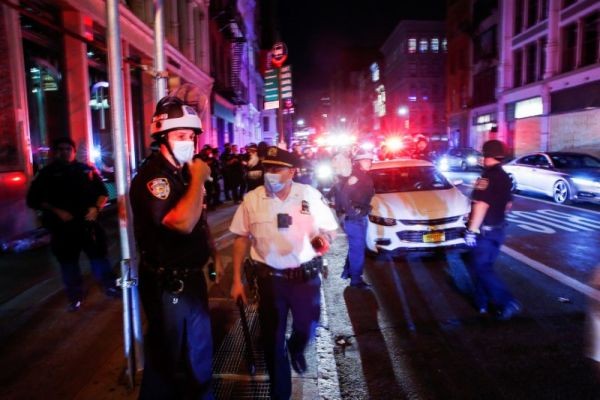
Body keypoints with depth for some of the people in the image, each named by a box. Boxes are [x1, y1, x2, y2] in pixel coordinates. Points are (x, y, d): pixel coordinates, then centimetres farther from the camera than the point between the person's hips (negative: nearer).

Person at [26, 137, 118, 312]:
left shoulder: (87, 170, 7)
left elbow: (103, 192, 10)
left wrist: (96, 208, -8)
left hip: (88, 222, 0)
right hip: (62, 226, 0)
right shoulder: (46, 174, 4)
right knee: (68, 262, 8)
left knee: (99, 255, 4)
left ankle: (110, 287, 20)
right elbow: (33, 200, 1)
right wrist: (56, 211, -11)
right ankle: (75, 297, 21)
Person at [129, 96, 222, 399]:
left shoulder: (185, 171, 8)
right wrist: (199, 179, -26)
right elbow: (183, 222, -37)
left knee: (199, 348, 25)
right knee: (168, 357, 11)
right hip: (167, 284, -9)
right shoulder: (152, 175, -22)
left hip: (192, 276, 9)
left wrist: (215, 255, 16)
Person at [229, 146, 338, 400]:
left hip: (306, 276, 1)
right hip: (270, 278, 0)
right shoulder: (252, 199, -5)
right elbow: (241, 238, 2)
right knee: (272, 337, 11)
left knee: (307, 328, 16)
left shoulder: (310, 195, -5)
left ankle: (296, 349, 55)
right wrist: (237, 279, 1)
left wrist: (324, 239, -20)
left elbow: (329, 229, 4)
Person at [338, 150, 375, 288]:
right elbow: (342, 195, -27)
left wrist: (365, 209, 9)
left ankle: (347, 271, 34)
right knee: (357, 248, -4)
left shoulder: (365, 177, 10)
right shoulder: (355, 177, -18)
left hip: (361, 217, 10)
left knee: (355, 247, 20)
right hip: (354, 219, -10)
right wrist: (351, 212, -22)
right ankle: (356, 279, 5)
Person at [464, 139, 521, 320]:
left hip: (484, 231, -9)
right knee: (484, 266, 18)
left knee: (481, 268, -1)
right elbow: (508, 204, 20)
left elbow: (482, 205, -28)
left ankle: (508, 303, -6)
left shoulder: (487, 177, -20)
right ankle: (482, 302, 25)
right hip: (498, 229, 9)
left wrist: (472, 229, -25)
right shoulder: (505, 177, 10)